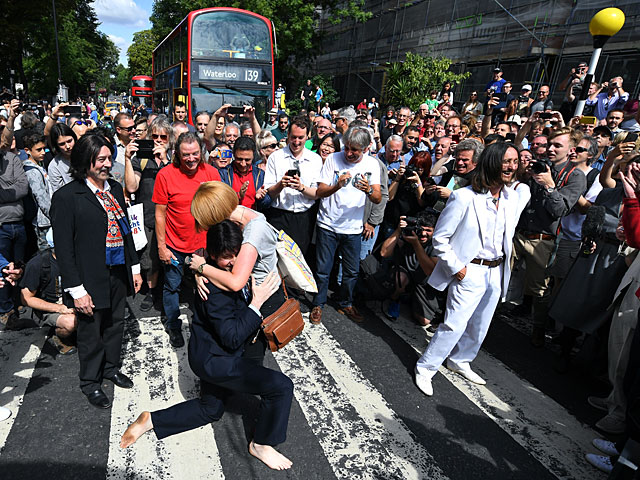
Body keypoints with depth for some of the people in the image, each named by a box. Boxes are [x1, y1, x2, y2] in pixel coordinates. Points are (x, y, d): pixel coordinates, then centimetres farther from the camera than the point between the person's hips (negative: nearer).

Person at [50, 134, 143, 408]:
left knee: (115, 324, 20)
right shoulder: (66, 197, -13)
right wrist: (76, 289, -15)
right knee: (91, 333, 11)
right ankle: (90, 383, 33)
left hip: (118, 273, 6)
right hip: (91, 279, -5)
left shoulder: (115, 189, 6)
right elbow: (63, 247, -14)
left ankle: (111, 368, 43)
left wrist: (134, 267, 12)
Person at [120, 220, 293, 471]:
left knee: (210, 410, 29)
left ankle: (151, 420, 31)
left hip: (213, 355, 10)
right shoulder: (215, 289, -31)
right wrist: (257, 302, -30)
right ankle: (261, 444, 10)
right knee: (281, 386, -12)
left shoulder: (233, 269, -4)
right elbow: (232, 338, -29)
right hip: (214, 359, -10)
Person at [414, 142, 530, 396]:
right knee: (454, 325, -7)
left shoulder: (514, 198, 3)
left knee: (480, 327, 18)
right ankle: (425, 369, 11)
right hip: (470, 271, -7)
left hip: (497, 272, 7)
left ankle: (459, 361, 41)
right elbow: (440, 237, -13)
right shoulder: (464, 197, -17)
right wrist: (456, 267, -14)